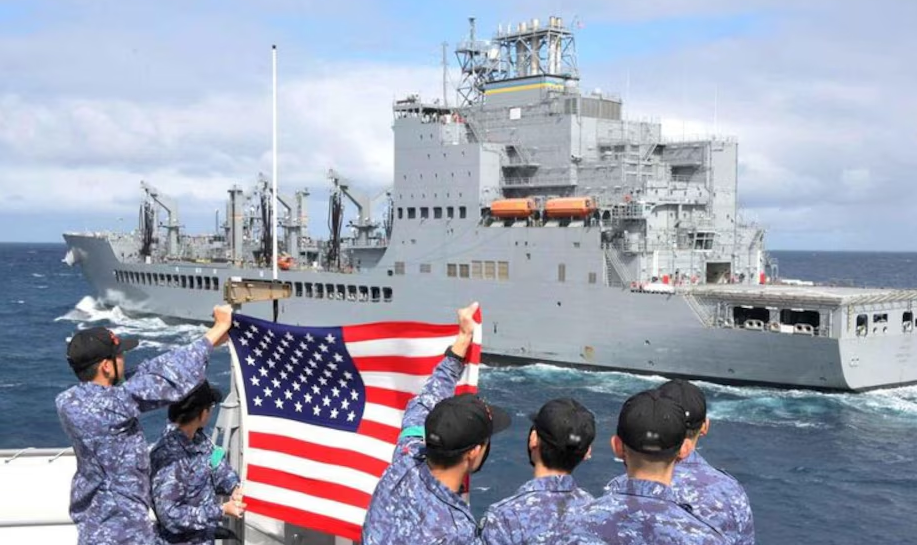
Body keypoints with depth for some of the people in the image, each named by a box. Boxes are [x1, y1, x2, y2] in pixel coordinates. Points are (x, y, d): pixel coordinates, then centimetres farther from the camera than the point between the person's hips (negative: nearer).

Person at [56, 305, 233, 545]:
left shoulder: (68, 401, -3)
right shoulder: (111, 404, -27)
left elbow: (145, 376, 0)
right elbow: (171, 377, -22)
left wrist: (207, 343, 1)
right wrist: (219, 328, -12)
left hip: (92, 520, 8)